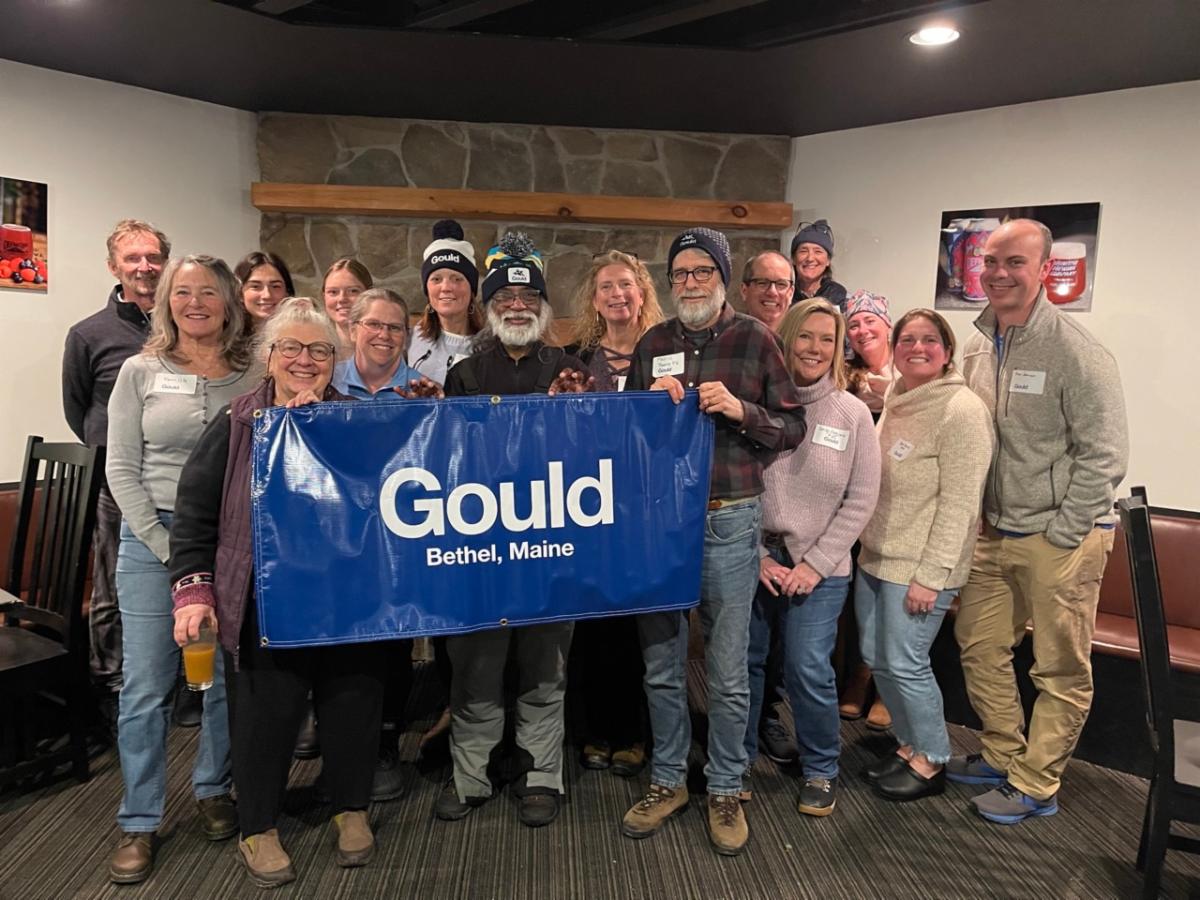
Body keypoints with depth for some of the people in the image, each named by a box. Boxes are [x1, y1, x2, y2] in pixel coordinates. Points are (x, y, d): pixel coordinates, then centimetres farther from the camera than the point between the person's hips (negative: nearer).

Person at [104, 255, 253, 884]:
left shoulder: (251, 375, 3)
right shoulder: (141, 371, 3)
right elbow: (121, 469, 1)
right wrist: (165, 545, -6)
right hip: (153, 537, 0)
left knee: (227, 677, 9)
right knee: (146, 685, 3)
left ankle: (212, 789, 30)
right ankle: (139, 822, 18)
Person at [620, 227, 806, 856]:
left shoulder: (755, 340, 1)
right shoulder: (653, 344, 9)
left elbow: (794, 427, 1)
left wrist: (740, 410, -15)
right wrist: (651, 402, -6)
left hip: (729, 521, -2)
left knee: (727, 672, 7)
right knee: (661, 665, 12)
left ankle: (725, 789, 27)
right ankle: (667, 779, 31)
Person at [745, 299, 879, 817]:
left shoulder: (853, 414, -1)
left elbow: (860, 501, -1)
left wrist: (814, 564, -7)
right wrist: (757, 555, -7)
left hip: (818, 569, 0)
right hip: (753, 559, 1)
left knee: (809, 670, -1)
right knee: (742, 663, 9)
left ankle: (820, 770, 25)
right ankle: (737, 760, 33)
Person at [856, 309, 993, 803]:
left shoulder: (961, 410, -14)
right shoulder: (895, 402, 10)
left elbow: (959, 502, -18)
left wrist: (931, 575, -19)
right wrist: (868, 546, 15)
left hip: (918, 567, -8)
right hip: (874, 557, 8)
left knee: (905, 664, 1)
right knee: (876, 659, 14)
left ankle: (930, 761, 23)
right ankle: (909, 745, 34)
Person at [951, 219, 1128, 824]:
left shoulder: (1075, 352, -15)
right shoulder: (977, 346, 5)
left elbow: (1104, 454, -15)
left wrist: (1062, 535, -15)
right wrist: (985, 516, 11)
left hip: (1060, 536, -7)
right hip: (995, 530, 7)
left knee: (1061, 669, 5)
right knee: (978, 643, 15)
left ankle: (1036, 786, 20)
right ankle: (1004, 756, 33)